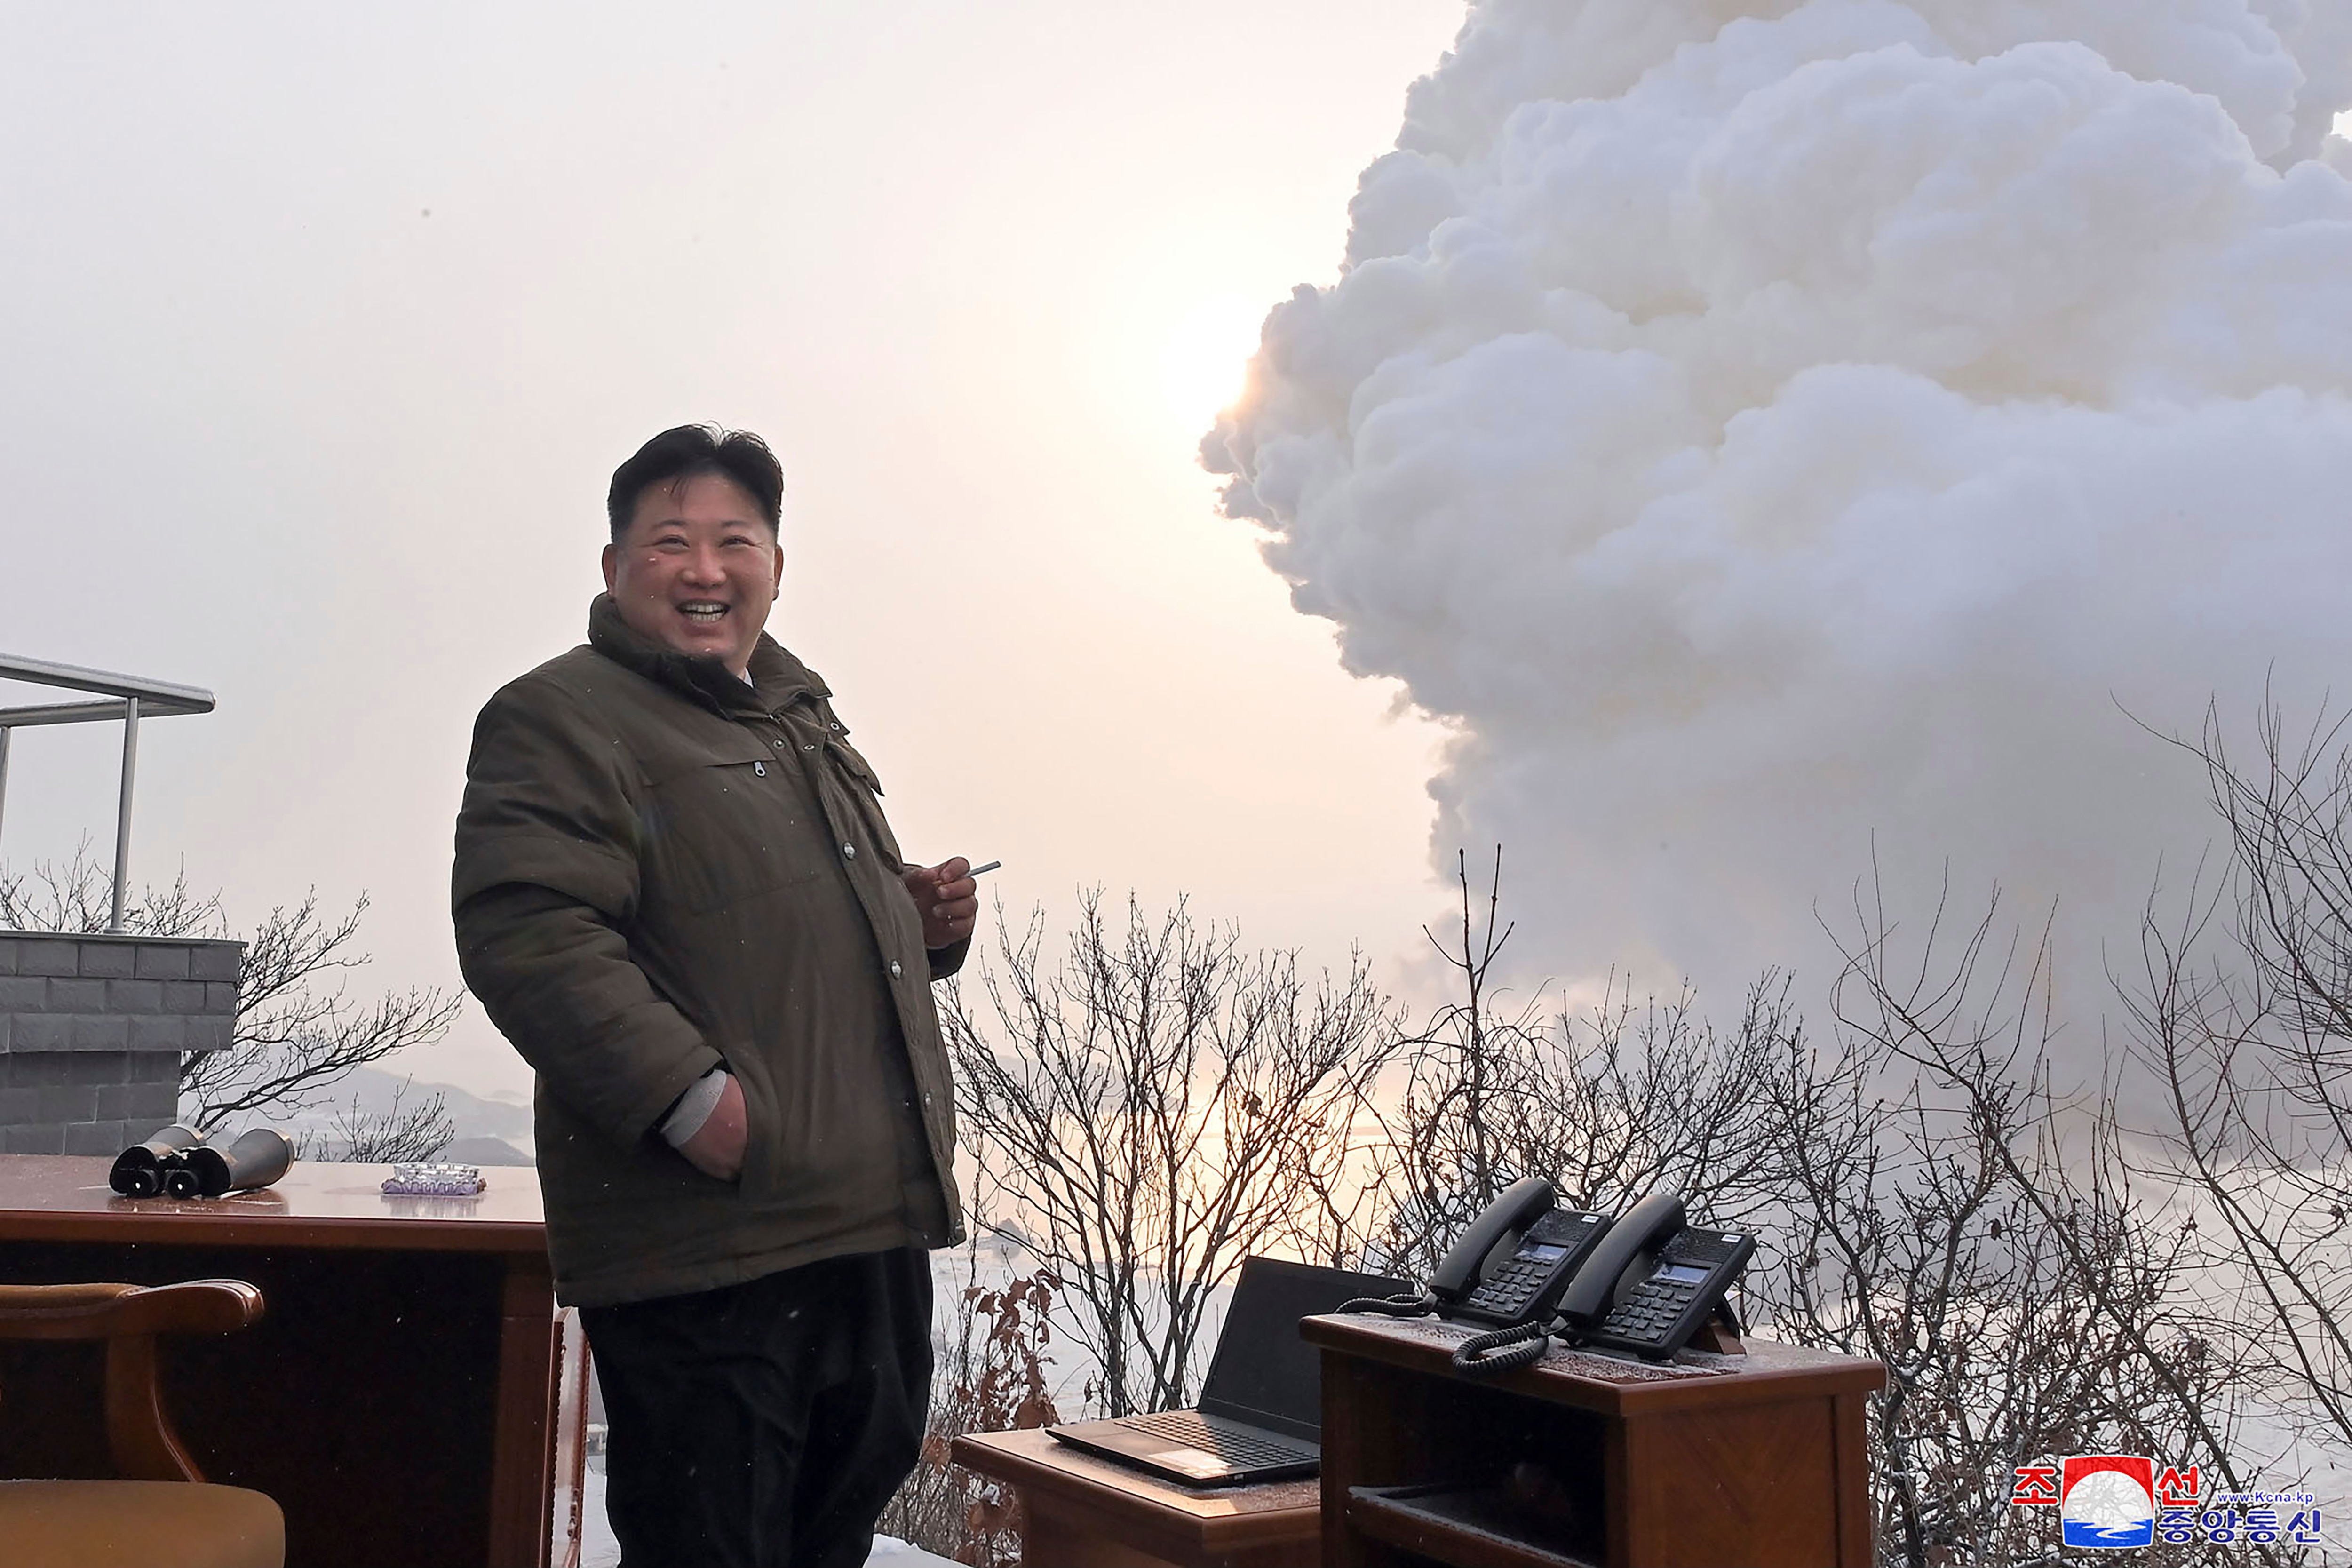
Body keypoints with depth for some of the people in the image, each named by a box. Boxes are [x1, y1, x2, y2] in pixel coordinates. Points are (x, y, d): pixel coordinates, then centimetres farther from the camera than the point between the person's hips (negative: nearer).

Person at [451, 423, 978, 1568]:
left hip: (877, 1219, 9)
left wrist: (922, 919, 11)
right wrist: (687, 1095, -28)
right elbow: (524, 933, -21)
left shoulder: (799, 713, 20)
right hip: (709, 1245, -9)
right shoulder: (560, 719, -7)